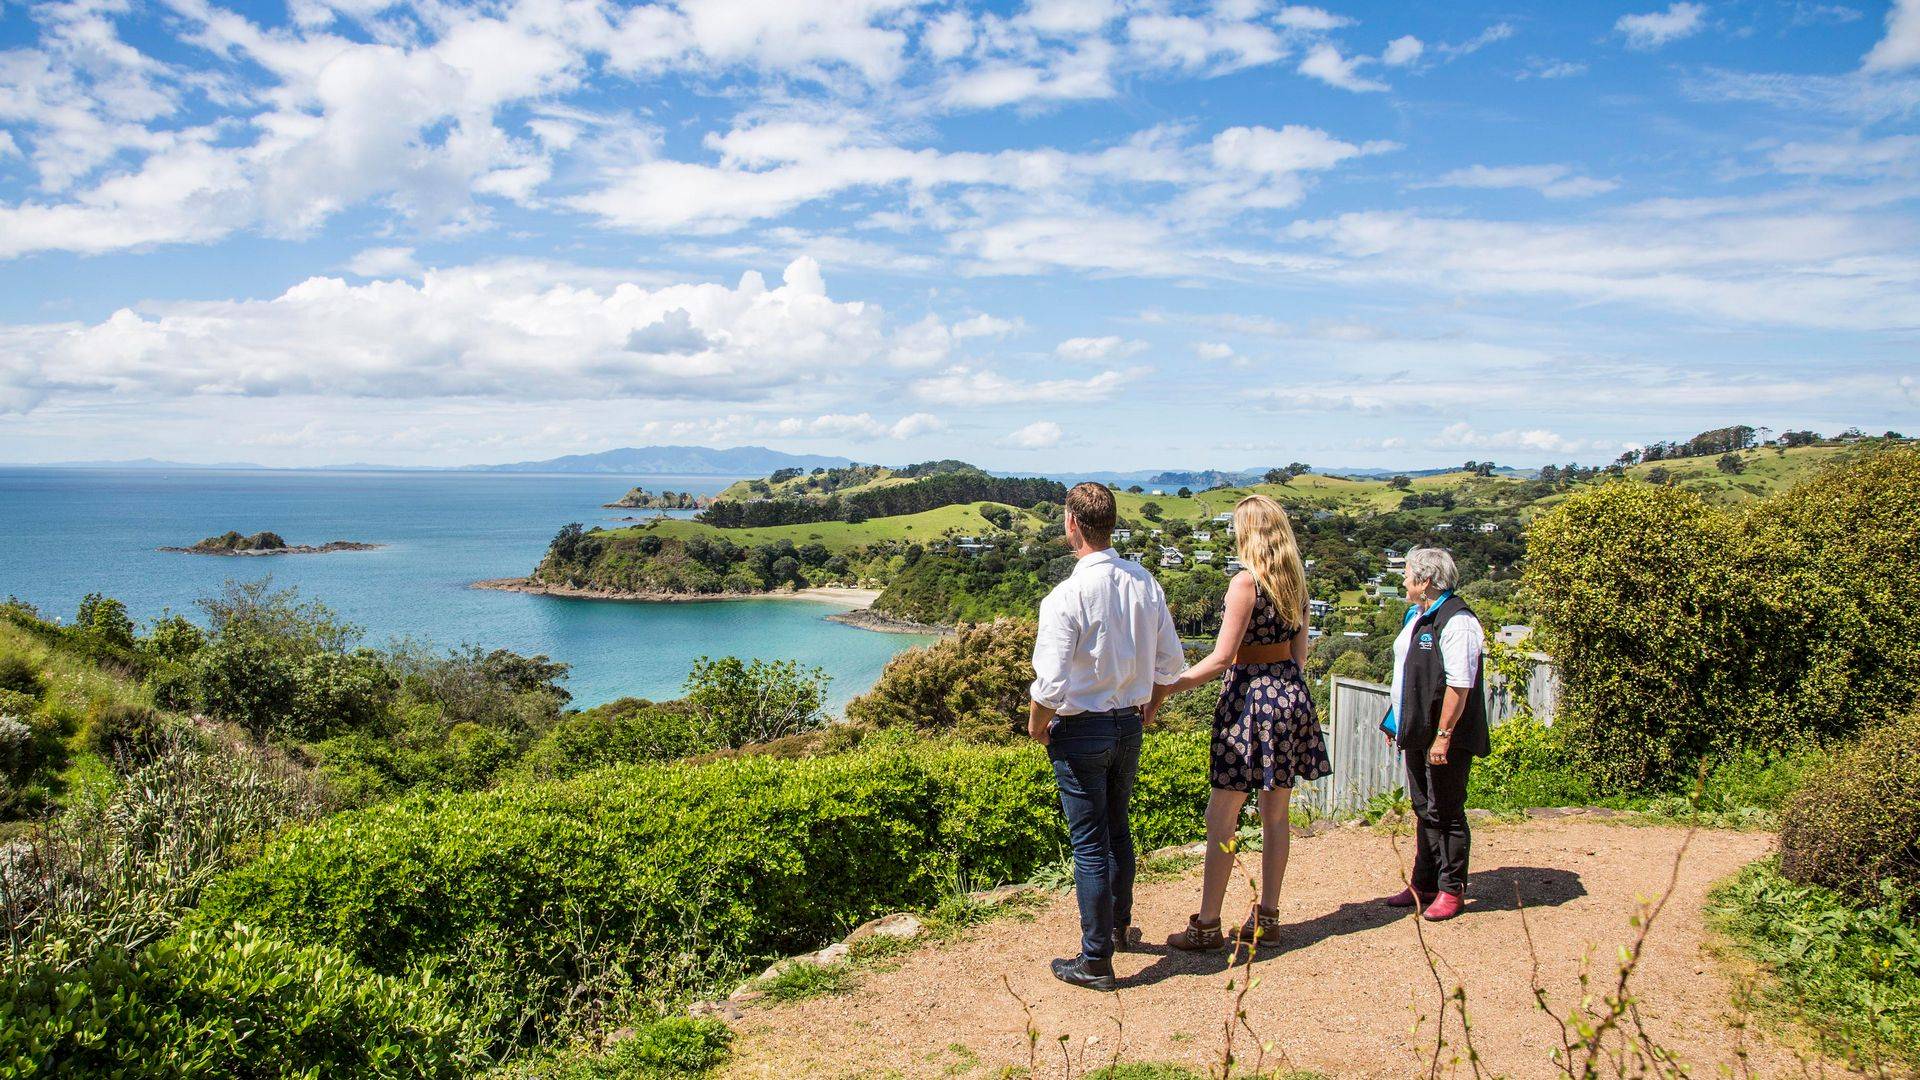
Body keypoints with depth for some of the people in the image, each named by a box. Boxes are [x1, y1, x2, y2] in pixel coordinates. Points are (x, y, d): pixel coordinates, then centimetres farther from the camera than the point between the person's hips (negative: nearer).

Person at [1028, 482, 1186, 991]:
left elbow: (1051, 684, -22)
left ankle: (1096, 960, 12)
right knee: (1118, 830, 23)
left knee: (1090, 845, 3)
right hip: (1129, 725, 6)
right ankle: (1120, 926, 41)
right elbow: (1171, 661, 5)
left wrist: (1036, 727, -4)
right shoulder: (1145, 583, -3)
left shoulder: (1066, 596, -22)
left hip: (1081, 730, -6)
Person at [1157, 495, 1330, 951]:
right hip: (1291, 694, 8)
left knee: (1221, 817, -1)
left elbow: (1221, 658, -18)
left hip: (1251, 694, -8)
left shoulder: (1246, 581, -15)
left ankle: (1207, 926, 3)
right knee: (1275, 814, 12)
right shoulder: (1295, 580, 7)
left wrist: (1166, 688, -13)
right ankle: (1267, 919, 20)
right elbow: (1300, 652, 14)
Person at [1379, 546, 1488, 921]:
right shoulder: (1418, 615, 13)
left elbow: (1459, 684, -23)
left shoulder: (1456, 622, -18)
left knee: (1446, 813, 1)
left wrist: (1443, 734, -24)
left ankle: (1451, 890, 13)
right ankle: (1424, 884, 26)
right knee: (1425, 810, 16)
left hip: (1444, 739, -9)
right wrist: (1397, 722, 20)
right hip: (1417, 733, 10)